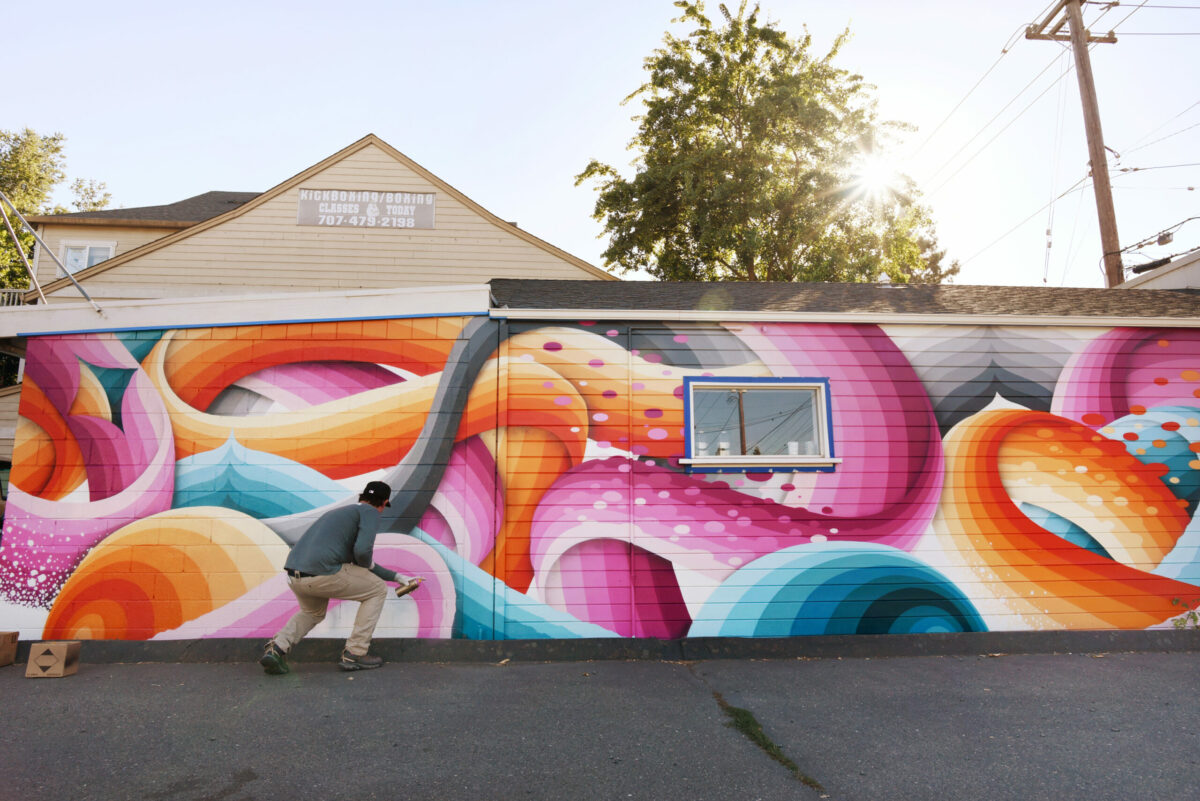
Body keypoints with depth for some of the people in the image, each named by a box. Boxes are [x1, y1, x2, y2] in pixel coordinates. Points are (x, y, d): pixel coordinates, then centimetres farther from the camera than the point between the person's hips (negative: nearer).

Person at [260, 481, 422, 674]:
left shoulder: (339, 512, 30)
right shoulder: (370, 512, 4)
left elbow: (358, 561, 37)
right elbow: (362, 551, -15)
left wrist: (397, 576, 41)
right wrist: (369, 564, 10)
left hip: (293, 576, 8)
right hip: (322, 573, -8)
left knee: (313, 613, 37)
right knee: (378, 590, 13)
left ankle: (277, 648, 14)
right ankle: (354, 654, 10)